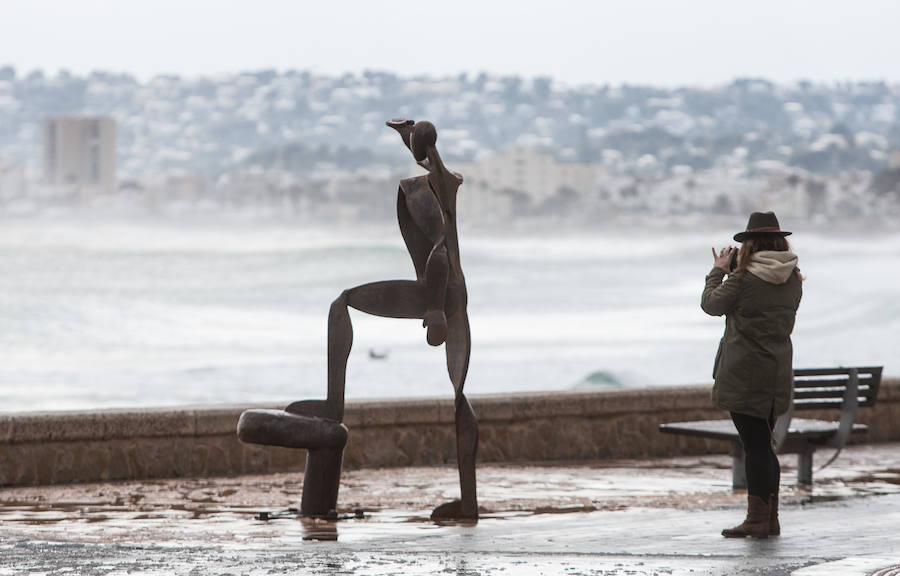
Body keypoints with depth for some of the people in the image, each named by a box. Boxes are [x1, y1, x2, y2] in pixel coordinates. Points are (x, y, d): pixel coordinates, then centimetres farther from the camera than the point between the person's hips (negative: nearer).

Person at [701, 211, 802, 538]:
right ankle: (770, 520, 16)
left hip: (744, 373, -7)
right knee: (762, 444, 14)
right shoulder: (793, 280, 4)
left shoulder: (744, 278, -15)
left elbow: (711, 304, -2)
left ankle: (757, 520, -3)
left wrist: (718, 271, 15)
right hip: (778, 372, 7)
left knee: (755, 444, -5)